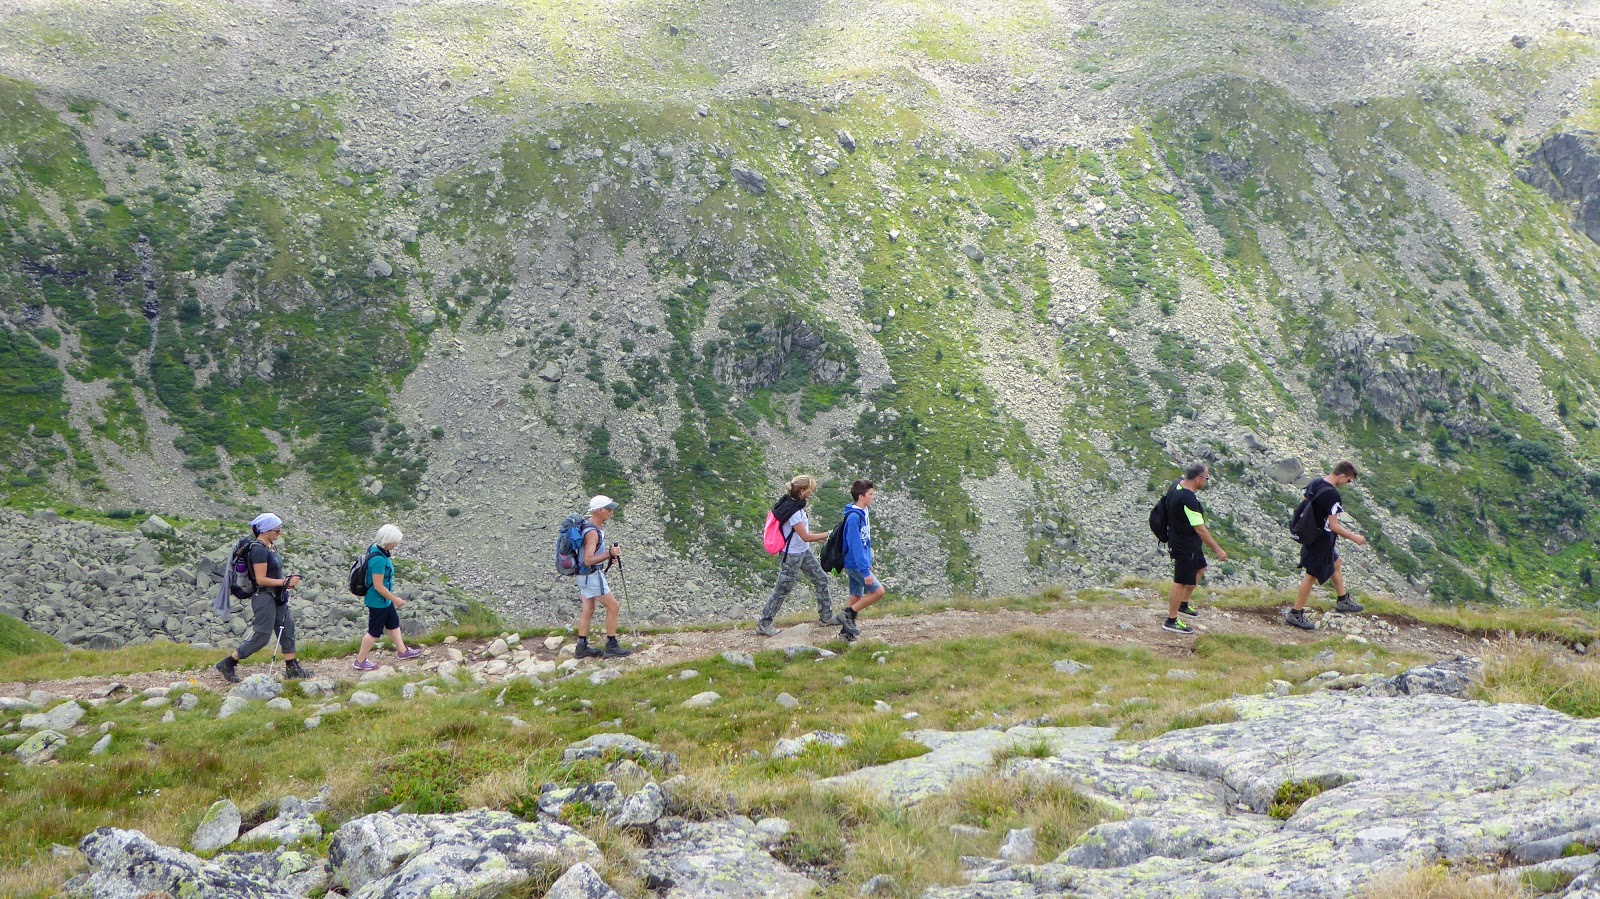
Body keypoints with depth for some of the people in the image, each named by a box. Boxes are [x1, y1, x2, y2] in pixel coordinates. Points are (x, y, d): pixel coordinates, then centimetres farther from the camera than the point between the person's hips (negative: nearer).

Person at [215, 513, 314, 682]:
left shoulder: (271, 546, 10)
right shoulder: (259, 549, -19)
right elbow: (261, 579, -22)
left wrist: (288, 581, 6)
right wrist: (285, 582, -19)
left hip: (276, 597, 10)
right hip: (264, 597, -10)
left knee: (287, 628, 10)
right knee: (261, 636, -3)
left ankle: (292, 668, 17)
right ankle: (227, 664, 7)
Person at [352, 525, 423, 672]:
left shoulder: (375, 548, -5)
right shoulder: (379, 560, -34)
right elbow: (378, 586, -28)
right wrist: (395, 599, -18)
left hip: (384, 600, 10)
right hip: (378, 602, -10)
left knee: (394, 624, 25)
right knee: (375, 632, 8)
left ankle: (402, 652, 42)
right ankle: (360, 662, 22)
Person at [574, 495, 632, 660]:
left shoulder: (587, 524, 7)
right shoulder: (592, 532, -24)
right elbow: (588, 560, -30)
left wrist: (608, 555, 12)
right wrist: (609, 554, -33)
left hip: (584, 576, 10)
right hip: (592, 576, -10)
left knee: (588, 610, 15)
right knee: (613, 607, -2)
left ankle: (582, 647, 19)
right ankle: (612, 647, 1)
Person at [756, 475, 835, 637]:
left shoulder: (795, 503, 1)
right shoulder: (792, 510, -28)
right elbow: (805, 537, -25)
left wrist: (817, 537, 13)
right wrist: (827, 534, -19)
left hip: (804, 552, 9)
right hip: (791, 555, -9)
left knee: (821, 579, 14)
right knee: (782, 590, 2)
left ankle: (825, 617, 26)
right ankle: (763, 625, 15)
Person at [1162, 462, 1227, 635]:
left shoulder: (1177, 484, -3)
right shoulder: (1189, 500, -32)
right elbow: (1200, 529, -28)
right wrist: (1217, 550, -20)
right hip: (1184, 546, -10)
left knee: (1199, 568, 27)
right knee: (1181, 582, 2)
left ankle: (1183, 604, 42)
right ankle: (1171, 621, 13)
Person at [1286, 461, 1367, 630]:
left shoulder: (1314, 483, -2)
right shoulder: (1332, 495, -28)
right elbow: (1334, 526, -26)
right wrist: (1354, 537, -12)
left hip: (1311, 533, 10)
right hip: (1322, 539, -10)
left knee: (1336, 563, 27)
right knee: (1312, 575, 2)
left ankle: (1342, 601, 44)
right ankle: (1295, 615, 10)